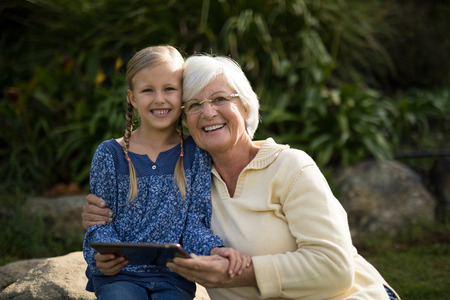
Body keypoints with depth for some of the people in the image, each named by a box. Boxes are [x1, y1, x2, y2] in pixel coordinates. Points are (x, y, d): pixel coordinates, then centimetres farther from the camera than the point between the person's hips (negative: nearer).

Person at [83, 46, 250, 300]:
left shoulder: (196, 154, 5)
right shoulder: (109, 155, 3)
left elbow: (195, 221, 2)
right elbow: (101, 220, 2)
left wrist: (215, 250, -19)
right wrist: (104, 256, -19)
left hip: (174, 278, 1)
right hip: (119, 274, 0)